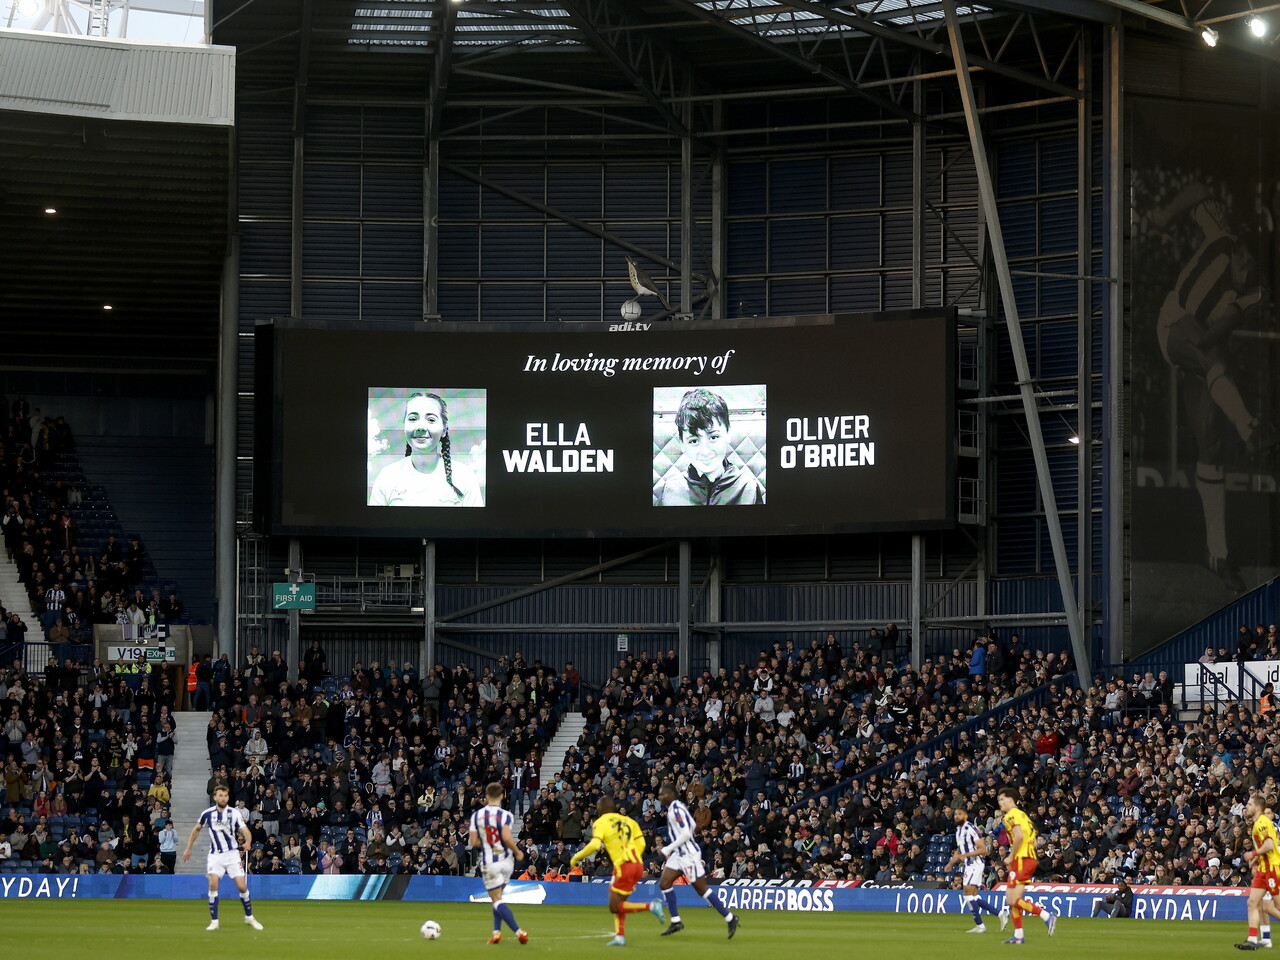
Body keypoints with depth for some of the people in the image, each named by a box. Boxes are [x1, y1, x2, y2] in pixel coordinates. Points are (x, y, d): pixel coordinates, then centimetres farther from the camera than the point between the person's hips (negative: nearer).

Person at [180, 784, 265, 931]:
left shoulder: (234, 813, -6)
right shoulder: (208, 814, -2)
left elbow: (245, 831, -15)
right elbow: (196, 829, 15)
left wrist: (248, 842, -37)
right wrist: (188, 848, 14)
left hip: (232, 854, -1)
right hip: (215, 855, 1)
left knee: (242, 886, -6)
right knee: (213, 884, -18)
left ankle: (249, 917, 17)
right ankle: (214, 921, -8)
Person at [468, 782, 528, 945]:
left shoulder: (476, 815, 0)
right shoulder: (506, 815, -8)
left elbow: (473, 842, -2)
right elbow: (507, 838, -20)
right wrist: (518, 852, -5)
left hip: (489, 862, -1)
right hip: (506, 861, 1)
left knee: (497, 900, 0)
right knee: (498, 897, 20)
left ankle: (519, 931, -15)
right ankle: (497, 931, 11)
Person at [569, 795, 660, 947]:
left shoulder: (600, 823, -1)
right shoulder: (627, 820, 17)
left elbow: (594, 844, -16)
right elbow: (641, 843, 12)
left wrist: (577, 857, -4)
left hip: (623, 866, -7)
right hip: (638, 864, 7)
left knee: (615, 907, 0)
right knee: (617, 903, 17)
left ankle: (650, 906, -13)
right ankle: (620, 936, 7)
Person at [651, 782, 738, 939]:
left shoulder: (677, 810, -17)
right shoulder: (673, 808, 12)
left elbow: (686, 834, -24)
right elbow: (692, 825, 24)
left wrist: (668, 849, -17)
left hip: (688, 854, -10)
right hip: (679, 854, 10)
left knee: (701, 889, -6)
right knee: (664, 883, 4)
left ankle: (730, 918, 1)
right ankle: (675, 922, 8)